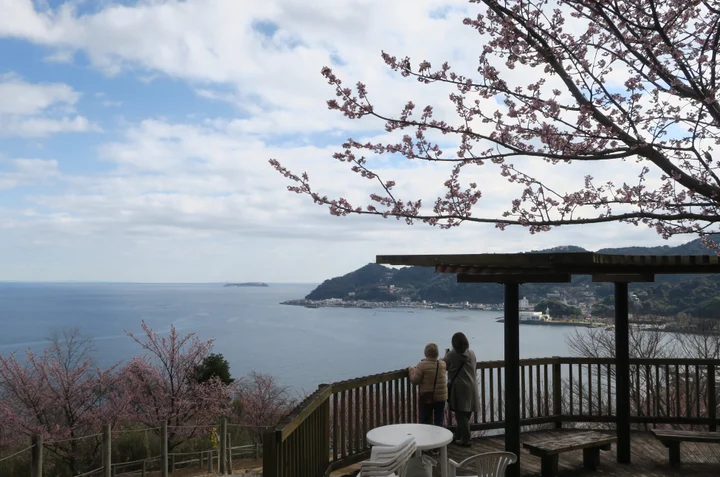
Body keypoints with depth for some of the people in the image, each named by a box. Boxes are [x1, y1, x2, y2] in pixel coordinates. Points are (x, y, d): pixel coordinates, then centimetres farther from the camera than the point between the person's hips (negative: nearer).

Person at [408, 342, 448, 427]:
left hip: (426, 398, -4)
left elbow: (415, 381, -16)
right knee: (439, 420, 14)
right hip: (441, 397, 4)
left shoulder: (422, 365, -18)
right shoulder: (443, 364, -2)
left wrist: (411, 369, -1)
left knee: (425, 420, 8)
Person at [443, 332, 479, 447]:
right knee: (466, 414, 14)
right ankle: (459, 436, 26)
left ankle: (465, 439, 4)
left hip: (459, 388, -5)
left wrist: (446, 353, 15)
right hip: (471, 388, 6)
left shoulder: (452, 354, -12)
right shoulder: (471, 354, 4)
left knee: (461, 415, 2)